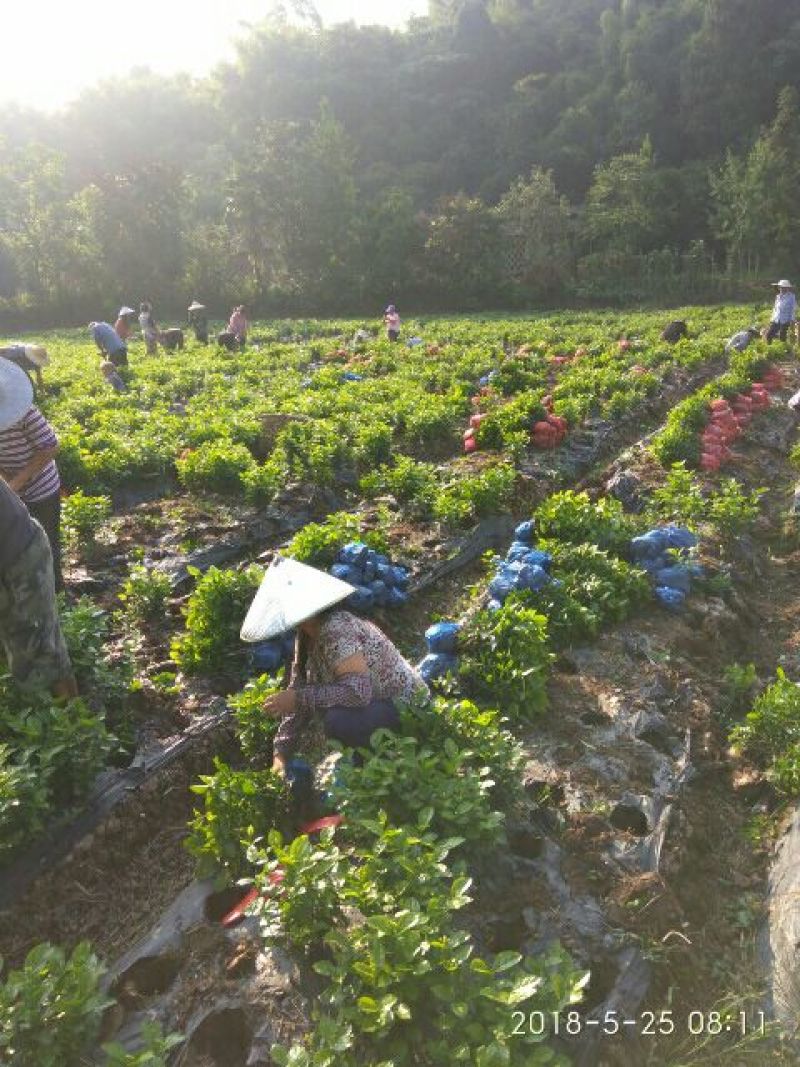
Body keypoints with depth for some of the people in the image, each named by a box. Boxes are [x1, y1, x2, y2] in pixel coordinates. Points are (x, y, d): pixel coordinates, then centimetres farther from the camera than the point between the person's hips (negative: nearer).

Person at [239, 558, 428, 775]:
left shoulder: (336, 631, -27)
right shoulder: (307, 635, 1)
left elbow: (358, 692, -36)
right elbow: (299, 688, 1)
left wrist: (298, 698, -29)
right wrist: (281, 754, -6)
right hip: (372, 703, 10)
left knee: (337, 720, -30)